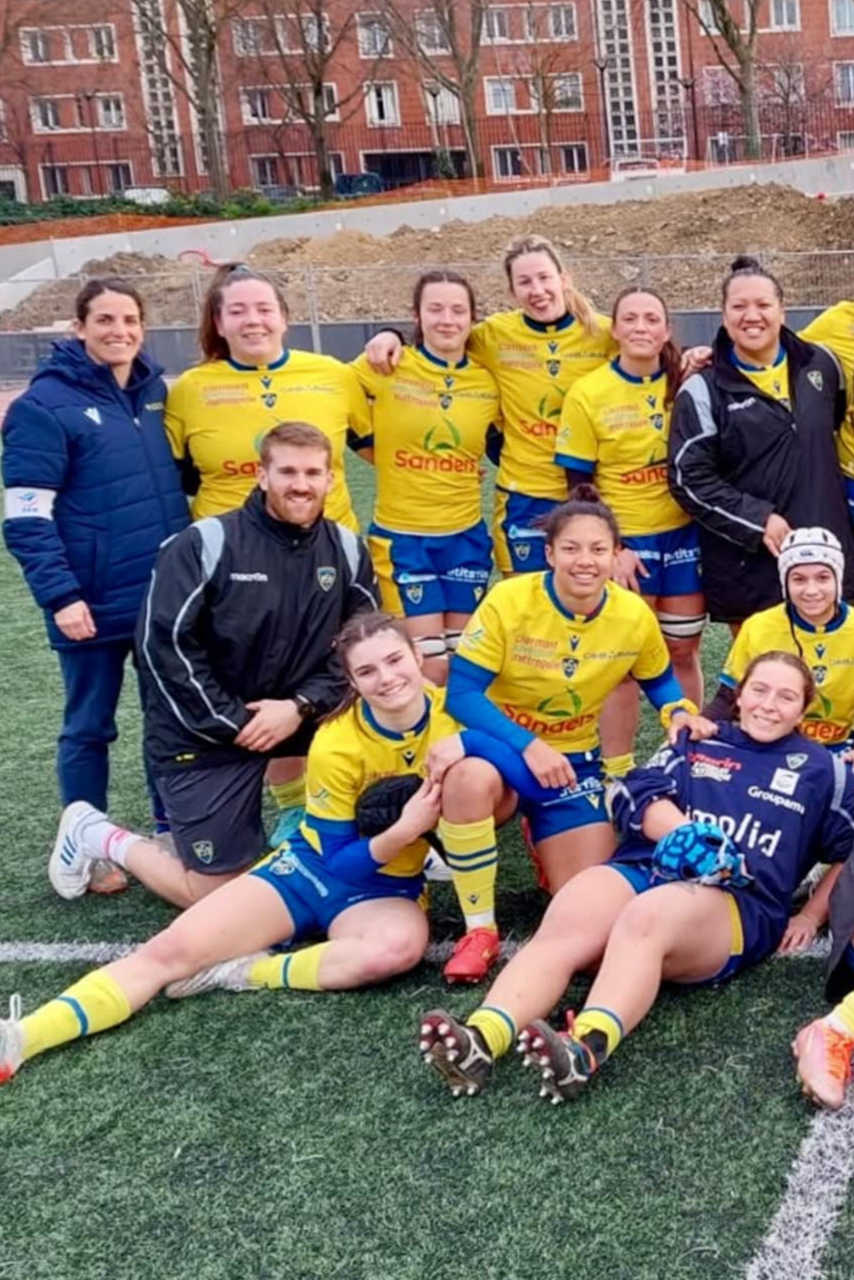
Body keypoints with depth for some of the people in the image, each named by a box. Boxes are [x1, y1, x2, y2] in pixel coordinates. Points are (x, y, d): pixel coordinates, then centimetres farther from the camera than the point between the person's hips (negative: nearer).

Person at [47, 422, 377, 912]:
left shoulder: (347, 550, -1)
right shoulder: (206, 543, -15)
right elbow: (163, 643, -17)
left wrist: (300, 707, -15)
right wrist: (234, 723, -17)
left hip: (296, 719, 5)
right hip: (204, 733, -5)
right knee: (219, 897, -3)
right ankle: (99, 836, 22)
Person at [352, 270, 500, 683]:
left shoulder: (489, 382, 1)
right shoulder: (387, 368, -9)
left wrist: (471, 467, 3)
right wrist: (384, 453, 3)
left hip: (466, 537, 4)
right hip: (402, 536, -3)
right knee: (430, 665, -4)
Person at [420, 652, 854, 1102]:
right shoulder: (697, 741, 22)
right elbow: (635, 792, 6)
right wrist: (688, 834, -8)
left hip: (737, 904, -3)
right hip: (642, 869, 3)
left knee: (644, 918, -38)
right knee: (564, 927, -30)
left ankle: (586, 1050, -60)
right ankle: (480, 1040, -50)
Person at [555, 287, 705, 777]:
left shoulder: (685, 384, 0)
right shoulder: (587, 394, -9)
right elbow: (579, 486, -8)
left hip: (683, 534, 3)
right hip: (624, 540, -3)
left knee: (684, 650, 12)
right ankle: (617, 772, 16)